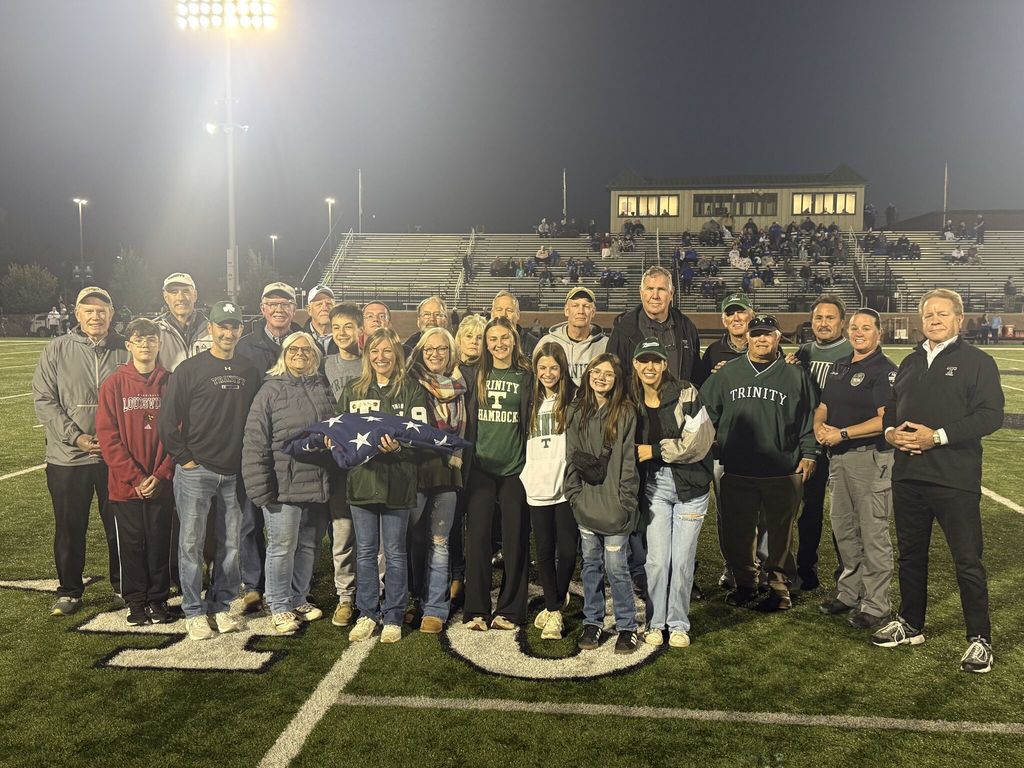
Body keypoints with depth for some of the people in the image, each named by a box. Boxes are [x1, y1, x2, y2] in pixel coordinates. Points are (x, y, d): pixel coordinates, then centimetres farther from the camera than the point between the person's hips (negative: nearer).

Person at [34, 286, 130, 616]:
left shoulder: (124, 351, 1)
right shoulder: (56, 349, 1)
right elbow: (43, 399, -2)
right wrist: (76, 437, -11)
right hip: (68, 456, 0)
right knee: (69, 528, 10)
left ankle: (122, 585, 26)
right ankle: (69, 590, 26)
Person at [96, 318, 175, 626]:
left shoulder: (170, 383, 1)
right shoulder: (114, 384, -1)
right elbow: (108, 436, -5)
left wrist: (161, 475, -10)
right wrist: (135, 477, -12)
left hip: (161, 483, 0)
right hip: (124, 483, 0)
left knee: (159, 542, 8)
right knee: (131, 543, 9)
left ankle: (158, 599, 23)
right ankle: (135, 601, 23)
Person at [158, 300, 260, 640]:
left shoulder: (251, 372, 8)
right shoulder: (190, 369, -3)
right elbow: (167, 420, -3)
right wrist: (184, 458, -6)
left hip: (235, 474, 3)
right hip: (196, 471, -3)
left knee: (231, 544, 9)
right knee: (191, 543, 3)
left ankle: (221, 606, 23)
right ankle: (194, 612, 14)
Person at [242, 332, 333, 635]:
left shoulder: (323, 389, 9)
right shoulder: (271, 389, -3)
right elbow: (255, 442, -8)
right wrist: (261, 488, -12)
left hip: (319, 485, 5)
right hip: (285, 486, -4)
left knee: (309, 546, 15)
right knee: (282, 548, 2)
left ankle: (298, 599, 32)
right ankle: (279, 606, 18)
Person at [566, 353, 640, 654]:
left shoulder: (625, 413, -4)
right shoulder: (577, 412, 8)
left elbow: (629, 461, -7)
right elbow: (572, 456, 8)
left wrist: (626, 502, -11)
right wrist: (574, 494, 2)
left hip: (614, 505, -4)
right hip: (586, 505, 4)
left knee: (615, 566, -1)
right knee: (590, 564, 12)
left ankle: (627, 627, 15)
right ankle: (592, 623, 25)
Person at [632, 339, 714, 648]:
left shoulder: (685, 394, -11)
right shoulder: (634, 402, 4)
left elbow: (698, 440, -17)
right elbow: (631, 446, 18)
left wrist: (654, 450, -13)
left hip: (690, 485, -3)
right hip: (654, 485, 3)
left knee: (683, 559, 3)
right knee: (657, 559, 2)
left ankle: (678, 625, 20)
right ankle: (655, 623, 18)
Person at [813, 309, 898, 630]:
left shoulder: (885, 370, -10)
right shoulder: (839, 366, 15)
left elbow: (885, 420, -19)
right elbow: (823, 405, 17)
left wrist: (843, 434, -21)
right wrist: (819, 427, -4)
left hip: (870, 457, -8)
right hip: (838, 457, 8)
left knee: (873, 533, -1)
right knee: (842, 528, 16)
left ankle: (875, 605, 8)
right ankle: (849, 593, 30)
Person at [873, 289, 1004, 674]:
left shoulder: (977, 362, -3)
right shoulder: (910, 363, 16)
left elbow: (990, 415, -13)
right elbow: (891, 407, 21)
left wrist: (937, 436, -20)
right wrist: (890, 430, -2)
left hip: (955, 480, -6)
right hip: (908, 476, 6)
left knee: (967, 561, -1)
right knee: (910, 553, 16)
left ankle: (980, 639, 11)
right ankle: (910, 624, 30)